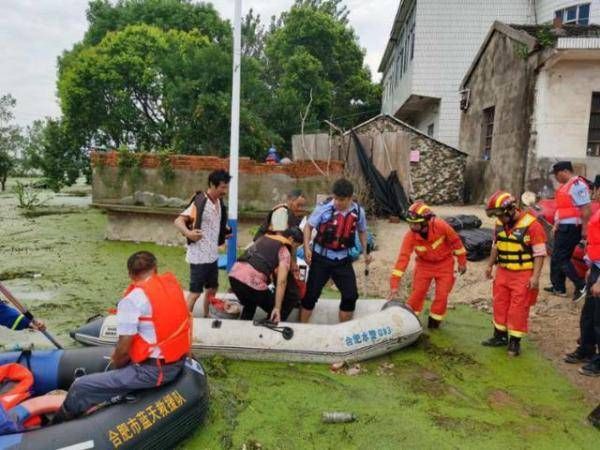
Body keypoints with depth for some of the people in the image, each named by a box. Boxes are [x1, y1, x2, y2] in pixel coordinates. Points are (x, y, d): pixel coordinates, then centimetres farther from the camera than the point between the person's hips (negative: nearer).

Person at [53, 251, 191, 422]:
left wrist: (115, 366, 8)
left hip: (152, 370, -8)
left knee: (80, 388, -1)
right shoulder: (172, 282, 4)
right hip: (178, 362, 8)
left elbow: (123, 349, -15)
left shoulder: (133, 299, -16)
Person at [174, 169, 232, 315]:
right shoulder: (199, 202, -18)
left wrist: (225, 232, 13)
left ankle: (206, 317, 36)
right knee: (195, 291, -2)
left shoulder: (219, 202, 7)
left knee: (212, 288, 19)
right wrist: (188, 233, -40)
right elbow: (178, 221, -23)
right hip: (199, 256, -8)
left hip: (213, 255, 8)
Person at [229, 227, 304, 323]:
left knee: (249, 306, 33)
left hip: (235, 274, 7)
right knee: (275, 314, 15)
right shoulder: (285, 251, 3)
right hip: (252, 281, -7)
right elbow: (281, 282, -8)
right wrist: (277, 308, -10)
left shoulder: (264, 238, 24)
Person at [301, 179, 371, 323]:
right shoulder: (324, 208, -16)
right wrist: (307, 248, -17)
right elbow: (308, 226, -6)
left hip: (343, 260, 3)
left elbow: (362, 231, 14)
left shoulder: (358, 211, -5)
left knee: (351, 295, 3)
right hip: (321, 258, -3)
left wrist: (365, 252, 12)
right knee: (311, 294, 2)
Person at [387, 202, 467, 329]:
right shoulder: (410, 236, -28)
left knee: (442, 295, 0)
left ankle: (434, 322, 20)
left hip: (444, 263, -1)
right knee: (417, 292, -2)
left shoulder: (440, 226, -31)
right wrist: (394, 285, -33)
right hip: (424, 264, 1)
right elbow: (402, 258, -29)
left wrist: (462, 262, -3)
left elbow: (455, 241, -14)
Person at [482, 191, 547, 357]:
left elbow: (540, 253, -15)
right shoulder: (500, 224, 2)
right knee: (500, 305, 14)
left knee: (518, 309, 1)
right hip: (502, 272, 6)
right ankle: (500, 336, 28)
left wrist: (535, 277, -19)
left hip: (523, 275, -6)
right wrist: (490, 266, 19)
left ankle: (515, 341, 14)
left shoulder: (531, 225, -18)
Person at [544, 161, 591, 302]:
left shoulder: (578, 184, -16)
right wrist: (556, 225, 21)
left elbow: (585, 209, -21)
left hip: (570, 228, -10)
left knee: (560, 258, -7)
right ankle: (558, 287, 24)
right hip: (563, 227, 10)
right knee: (556, 258, 14)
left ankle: (581, 286, 2)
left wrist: (584, 229, -22)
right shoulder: (566, 185, 14)